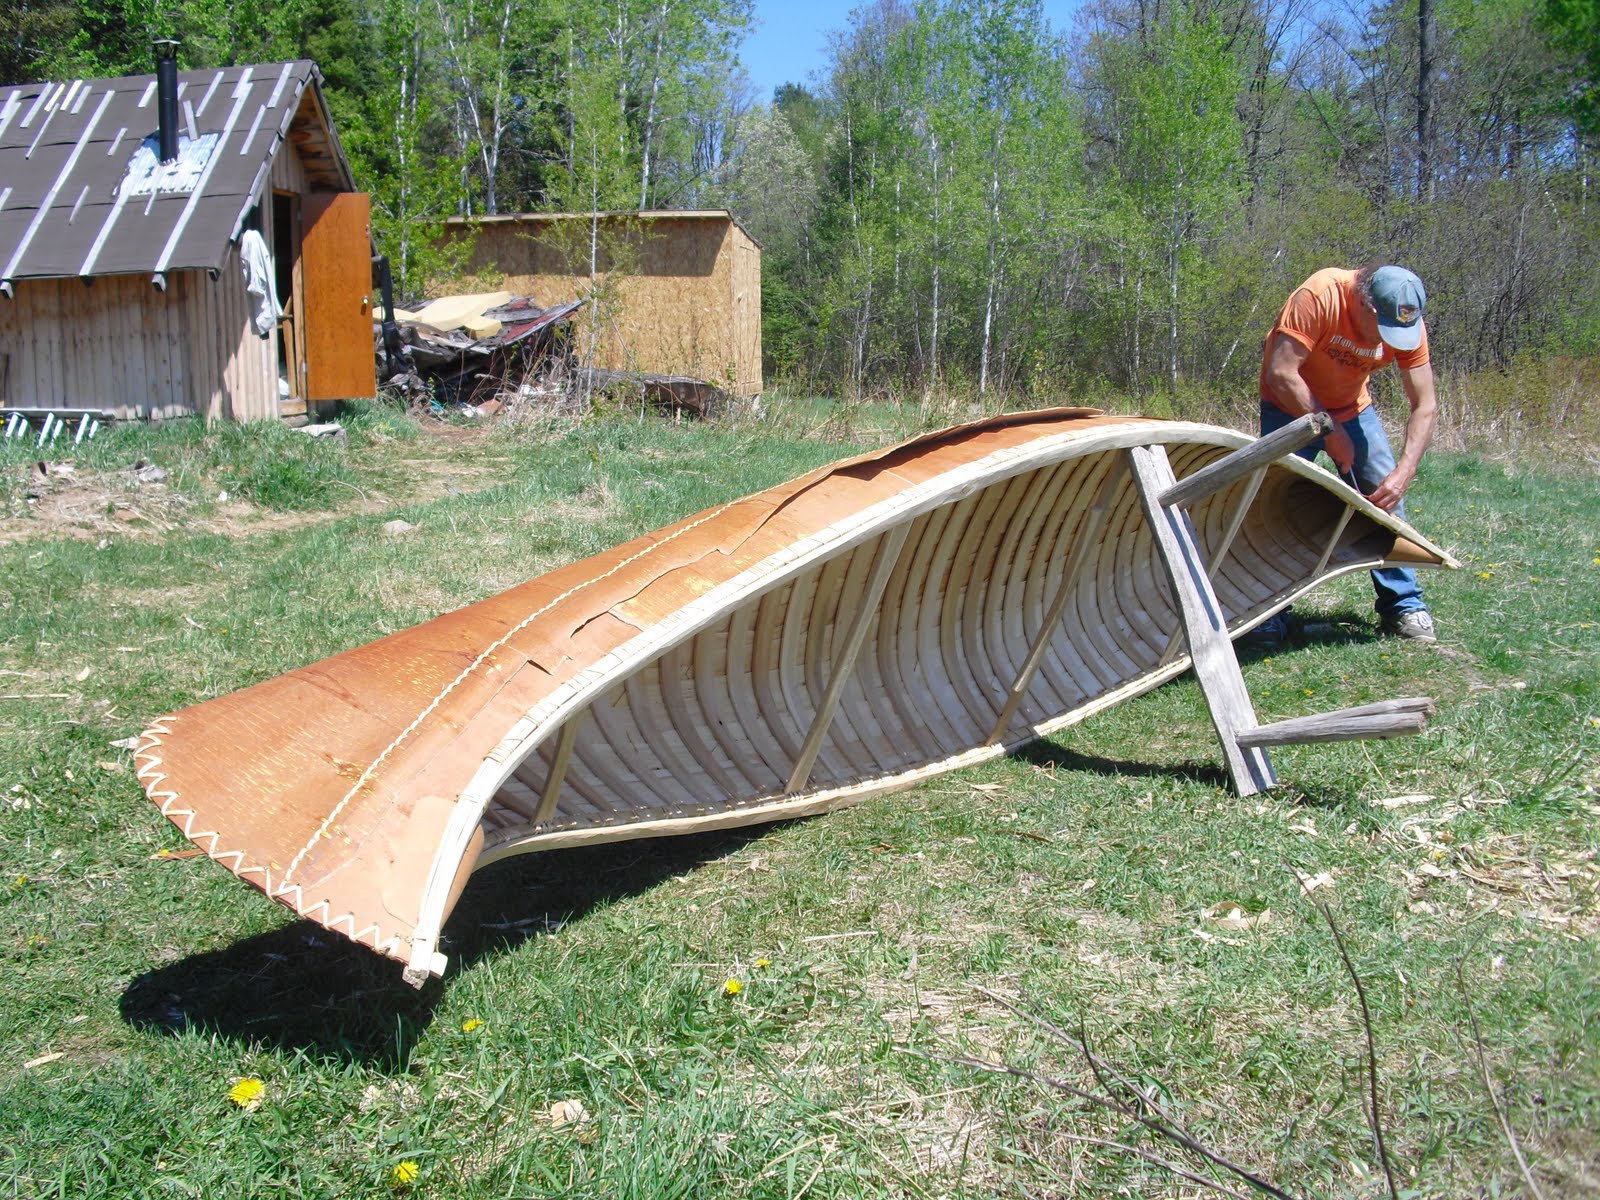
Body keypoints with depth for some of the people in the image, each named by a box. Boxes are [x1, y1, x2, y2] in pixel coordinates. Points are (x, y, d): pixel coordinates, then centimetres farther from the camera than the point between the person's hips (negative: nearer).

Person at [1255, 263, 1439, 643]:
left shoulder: (1408, 323, -19)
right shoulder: (1319, 296, -32)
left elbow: (1425, 407, -15)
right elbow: (1280, 375, -33)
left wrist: (1404, 472, -28)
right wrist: (1329, 430, -28)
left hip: (1353, 408, 4)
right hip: (1291, 407, -4)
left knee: (1386, 497, -6)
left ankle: (1403, 606, 5)